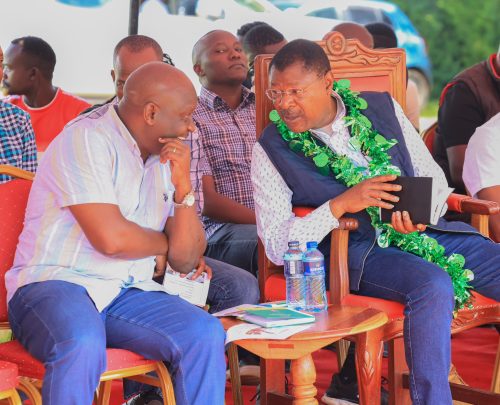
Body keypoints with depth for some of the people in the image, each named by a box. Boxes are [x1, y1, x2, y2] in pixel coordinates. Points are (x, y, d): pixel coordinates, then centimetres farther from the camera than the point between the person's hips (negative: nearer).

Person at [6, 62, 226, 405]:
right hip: (54, 285, -6)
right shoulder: (87, 140, -9)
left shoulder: (165, 158, 14)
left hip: (128, 293, 6)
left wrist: (182, 186, -4)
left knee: (206, 334, -20)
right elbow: (111, 238, -20)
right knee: (83, 344, -39)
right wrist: (161, 243, 2)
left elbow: (185, 261, 10)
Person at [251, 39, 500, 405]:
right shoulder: (271, 151, 0)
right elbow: (276, 246, -6)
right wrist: (340, 205, -18)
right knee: (433, 286, -34)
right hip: (356, 251, -4)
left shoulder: (382, 108, 10)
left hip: (424, 230, 5)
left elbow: (434, 176, 14)